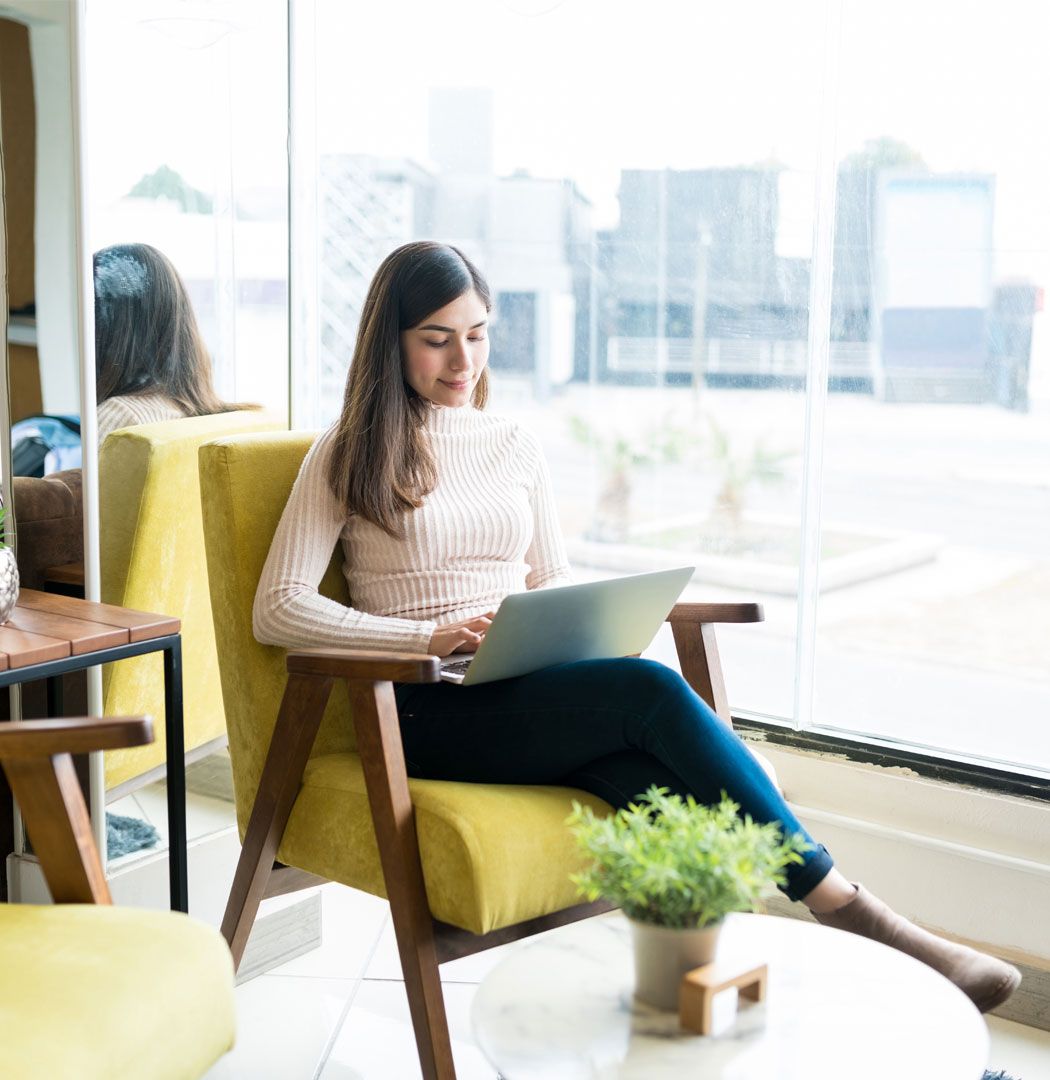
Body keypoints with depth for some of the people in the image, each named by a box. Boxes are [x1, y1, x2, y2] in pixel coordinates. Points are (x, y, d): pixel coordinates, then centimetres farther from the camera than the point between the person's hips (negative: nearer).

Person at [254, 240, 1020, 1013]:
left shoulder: (517, 447, 18)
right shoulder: (348, 456, 5)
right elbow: (277, 610, -4)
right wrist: (430, 636, -17)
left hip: (537, 693, 4)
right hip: (431, 711, -4)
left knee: (665, 786, -31)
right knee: (652, 691, -29)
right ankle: (850, 912, -23)